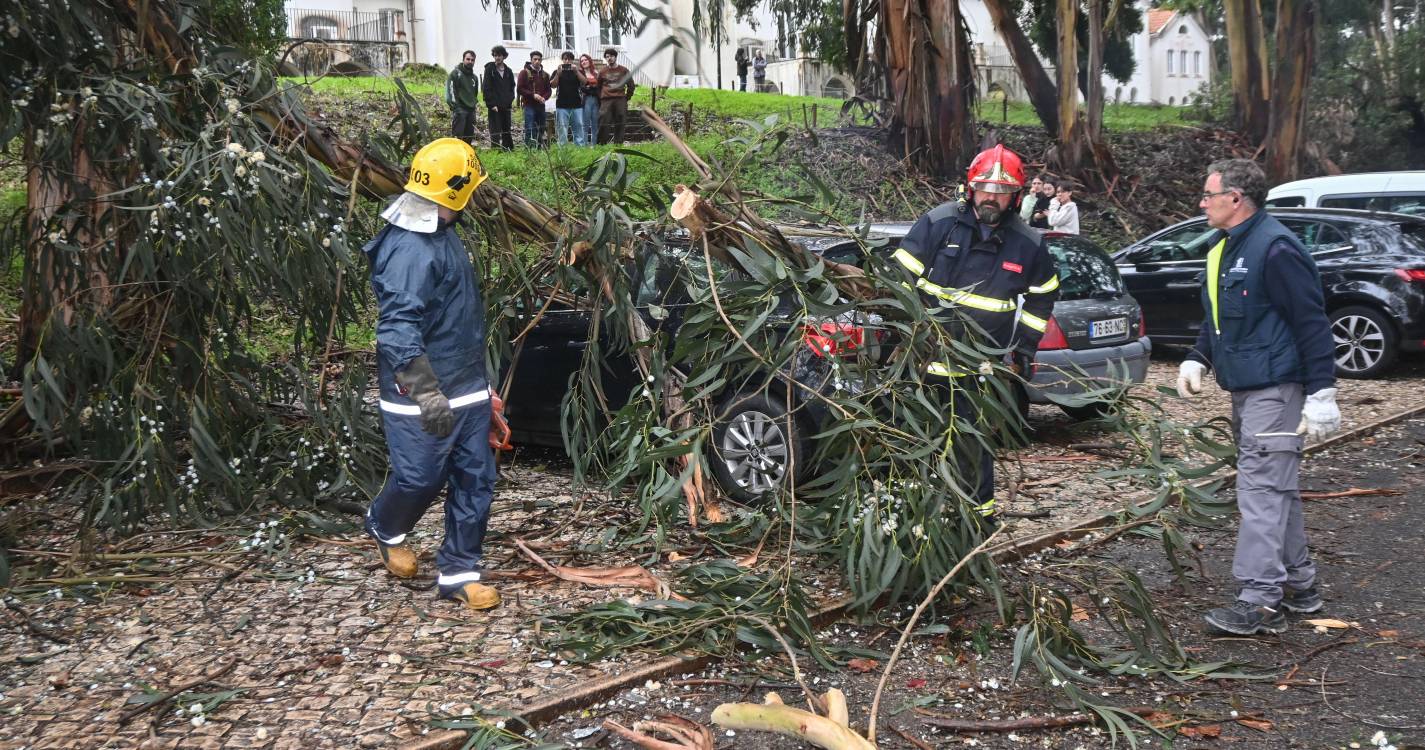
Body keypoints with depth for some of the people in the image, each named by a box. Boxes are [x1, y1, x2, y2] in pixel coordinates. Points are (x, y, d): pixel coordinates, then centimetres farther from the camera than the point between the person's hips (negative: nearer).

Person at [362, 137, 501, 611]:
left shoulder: (441, 234, 9)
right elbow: (397, 330, -30)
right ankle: (386, 528, 39)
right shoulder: (410, 249, -23)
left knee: (476, 480, 9)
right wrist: (428, 394, -33)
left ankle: (458, 573, 20)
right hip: (422, 396, -9)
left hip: (467, 388, 9)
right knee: (420, 478, 7)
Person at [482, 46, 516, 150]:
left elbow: (512, 86, 21)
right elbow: (486, 88, -6)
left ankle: (508, 148, 20)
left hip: (506, 105, 5)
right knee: (495, 130, -7)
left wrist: (511, 100, 5)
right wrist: (491, 104, -12)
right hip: (495, 106, -5)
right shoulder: (490, 69, -4)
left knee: (507, 129, 12)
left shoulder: (508, 71, 10)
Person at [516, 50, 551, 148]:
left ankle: (540, 147, 14)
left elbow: (548, 90, 18)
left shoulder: (545, 75, 16)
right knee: (530, 129, -10)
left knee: (541, 129, 7)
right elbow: (519, 88, -5)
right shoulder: (524, 73, 0)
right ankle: (528, 148, -10)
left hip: (541, 105, 5)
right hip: (529, 105, -5)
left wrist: (544, 98, -4)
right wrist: (533, 95, -14)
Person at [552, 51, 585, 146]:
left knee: (579, 126, -3)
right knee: (562, 128, -5)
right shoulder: (557, 72, 12)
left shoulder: (578, 71, 14)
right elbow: (553, 85, -1)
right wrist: (558, 73, -13)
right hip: (562, 105, -1)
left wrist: (576, 71, -13)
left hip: (576, 104, 1)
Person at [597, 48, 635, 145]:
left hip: (620, 101, 0)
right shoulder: (603, 72, 11)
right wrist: (600, 100, 8)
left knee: (619, 125, 0)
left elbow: (631, 85, 14)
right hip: (606, 101, 0)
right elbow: (598, 87, 16)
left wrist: (626, 98, 10)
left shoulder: (624, 71, 9)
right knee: (604, 124, -8)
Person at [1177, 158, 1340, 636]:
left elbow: (1312, 324, -19)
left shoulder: (1275, 248, -17)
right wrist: (1197, 360, 11)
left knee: (1263, 492, -11)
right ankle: (1298, 583, 27)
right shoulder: (1224, 248, 14)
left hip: (1275, 390, -10)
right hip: (1244, 390, 10)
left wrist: (1320, 393, -21)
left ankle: (1260, 602, -10)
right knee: (1277, 489, 16)